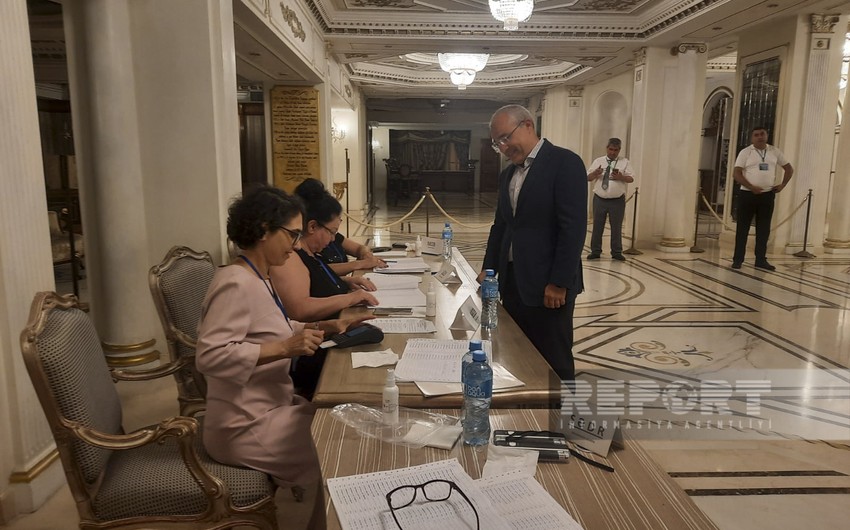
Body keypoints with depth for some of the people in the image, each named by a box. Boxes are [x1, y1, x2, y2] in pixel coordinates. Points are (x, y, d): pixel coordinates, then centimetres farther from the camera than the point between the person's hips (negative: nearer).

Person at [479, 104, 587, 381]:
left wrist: (559, 283, -18)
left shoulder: (564, 162, -10)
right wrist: (488, 269, 11)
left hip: (547, 285, -7)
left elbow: (573, 227, -16)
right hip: (512, 281, 7)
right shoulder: (507, 175, 14)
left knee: (553, 363, 4)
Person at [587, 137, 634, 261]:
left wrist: (621, 177, -24)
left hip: (617, 200, -1)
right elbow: (588, 178, 3)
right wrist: (595, 173, -20)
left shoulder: (625, 162, 3)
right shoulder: (598, 161, 7)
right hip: (599, 199, 1)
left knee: (616, 227, 5)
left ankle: (617, 252, 15)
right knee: (597, 226, 5)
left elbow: (631, 178, -3)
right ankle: (595, 251, 14)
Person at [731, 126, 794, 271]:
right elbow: (736, 174, -10)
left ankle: (761, 260, 13)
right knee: (743, 227, 1)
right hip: (747, 194, -3)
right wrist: (751, 187, -18)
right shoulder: (745, 152, -3)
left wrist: (782, 185, 6)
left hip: (768, 195, 3)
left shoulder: (775, 152, 7)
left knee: (764, 229, 6)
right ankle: (738, 259, 6)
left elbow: (789, 169, 18)